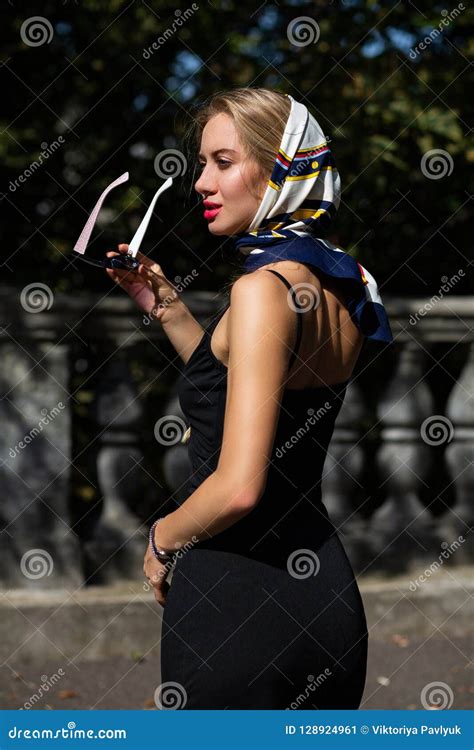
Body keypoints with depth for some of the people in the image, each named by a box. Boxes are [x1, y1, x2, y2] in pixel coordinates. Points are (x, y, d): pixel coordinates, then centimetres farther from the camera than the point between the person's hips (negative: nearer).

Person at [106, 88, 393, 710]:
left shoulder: (264, 287, -18)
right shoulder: (341, 284, 9)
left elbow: (238, 486, -24)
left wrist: (163, 539, -6)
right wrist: (166, 306, 18)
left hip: (237, 591, -9)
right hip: (327, 590, 9)